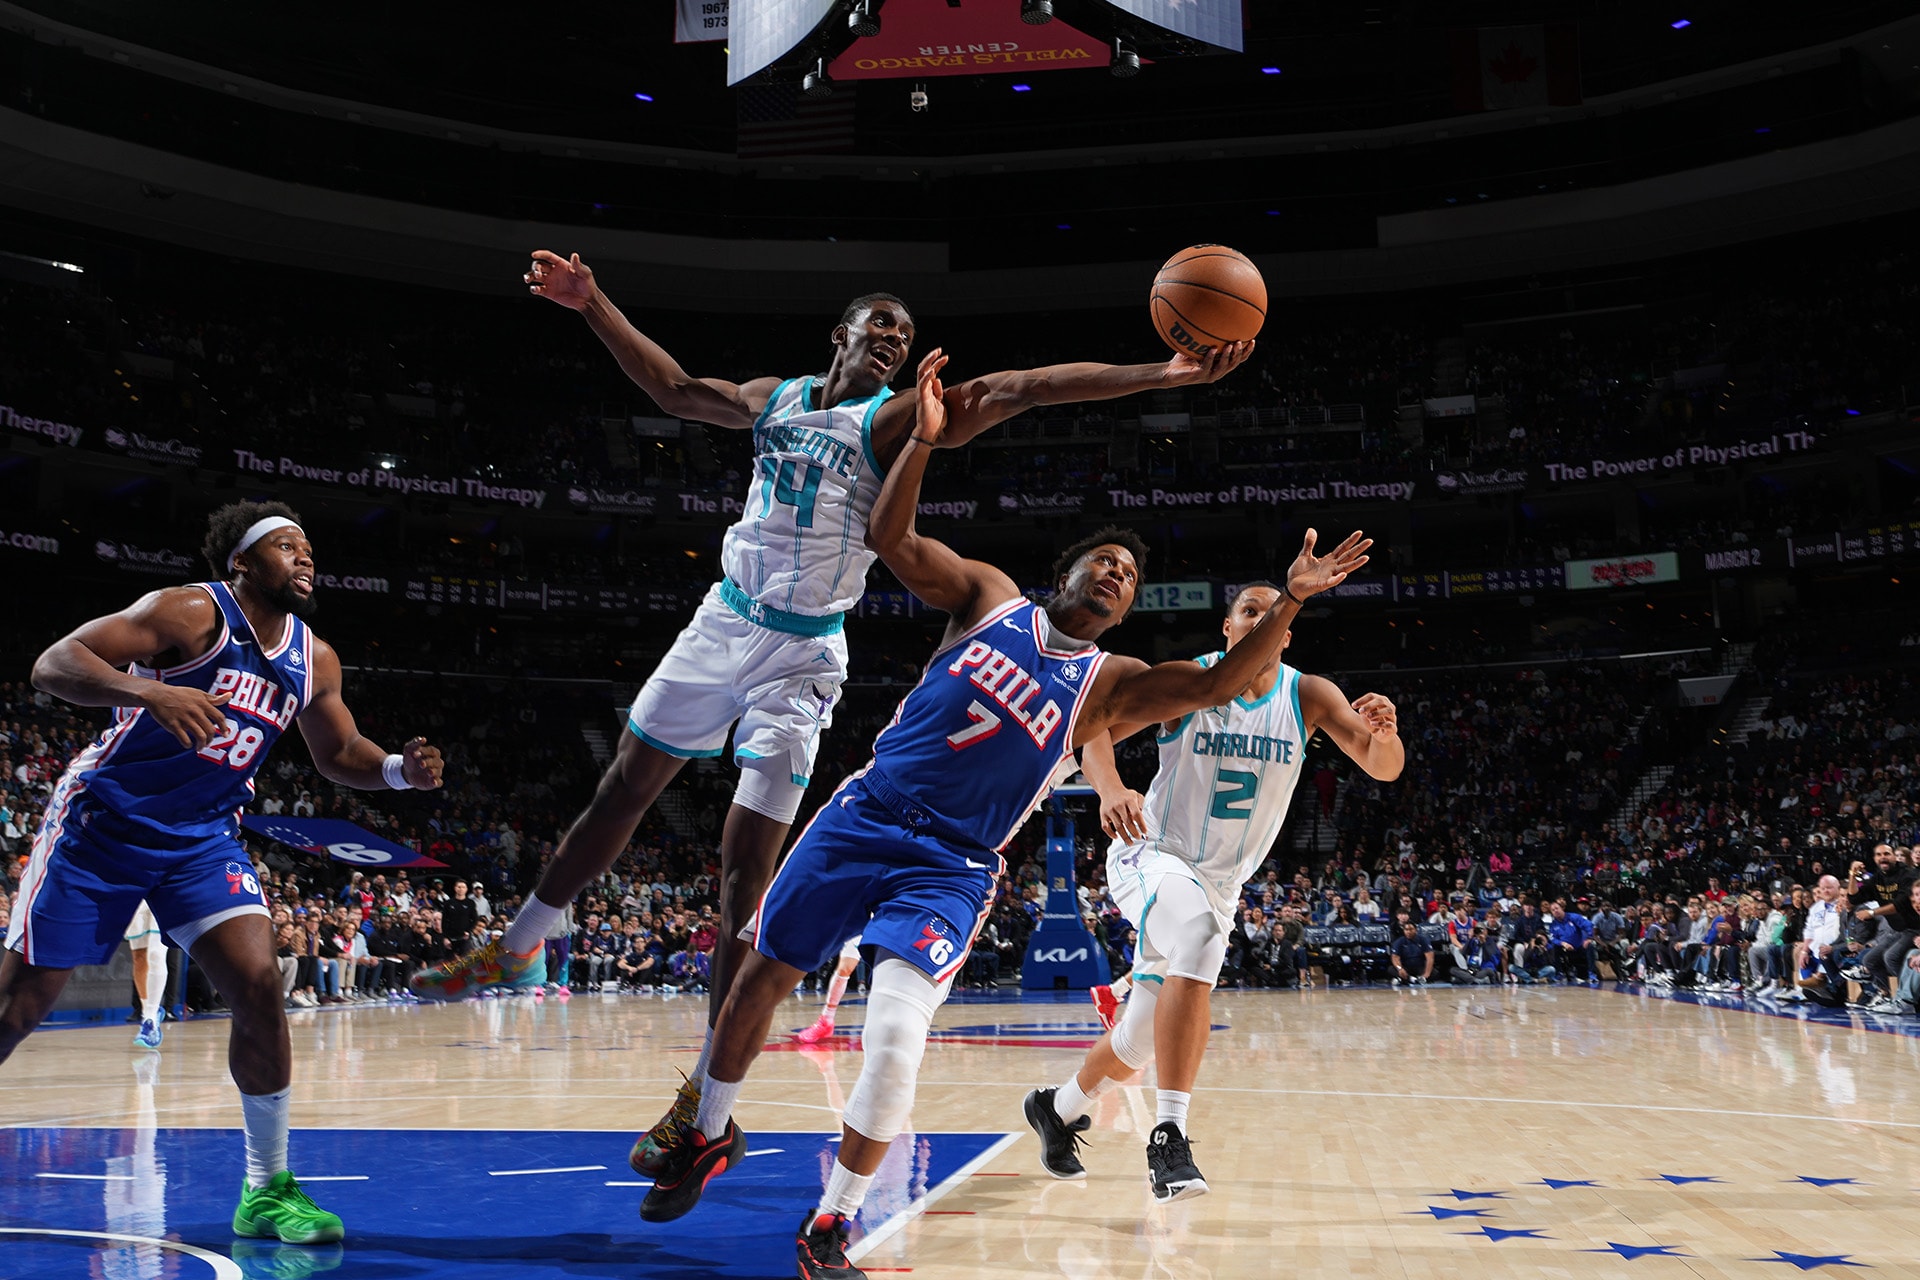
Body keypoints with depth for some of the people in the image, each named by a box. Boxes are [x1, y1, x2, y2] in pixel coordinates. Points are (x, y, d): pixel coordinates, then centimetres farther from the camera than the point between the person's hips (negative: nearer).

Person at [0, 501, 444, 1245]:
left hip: (202, 838, 5)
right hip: (103, 822, -4)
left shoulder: (313, 661, 2)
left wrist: (400, 770, -6)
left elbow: (337, 754, 15)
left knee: (259, 986, -11)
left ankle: (267, 1189, 0)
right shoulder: (191, 612, -17)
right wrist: (150, 691, -42)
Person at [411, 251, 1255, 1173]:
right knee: (621, 792, 15)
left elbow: (1019, 387, -19)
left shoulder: (896, 419, -7)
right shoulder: (775, 399, 8)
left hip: (801, 654, -5)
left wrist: (1164, 374, -29)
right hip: (724, 622, 5)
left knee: (745, 864, -8)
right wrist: (593, 305, 18)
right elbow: (673, 387, 21)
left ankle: (705, 1095, -1)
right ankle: (516, 951, 36)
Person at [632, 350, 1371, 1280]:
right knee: (762, 974, 11)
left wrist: (1288, 602, -23)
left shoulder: (1112, 684, 2)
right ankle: (711, 1137, 38)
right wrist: (924, 440, -13)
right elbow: (890, 538, 0)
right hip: (864, 816, 2)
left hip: (949, 870, -2)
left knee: (895, 1042, -20)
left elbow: (1220, 682, -11)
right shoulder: (989, 598, 6)